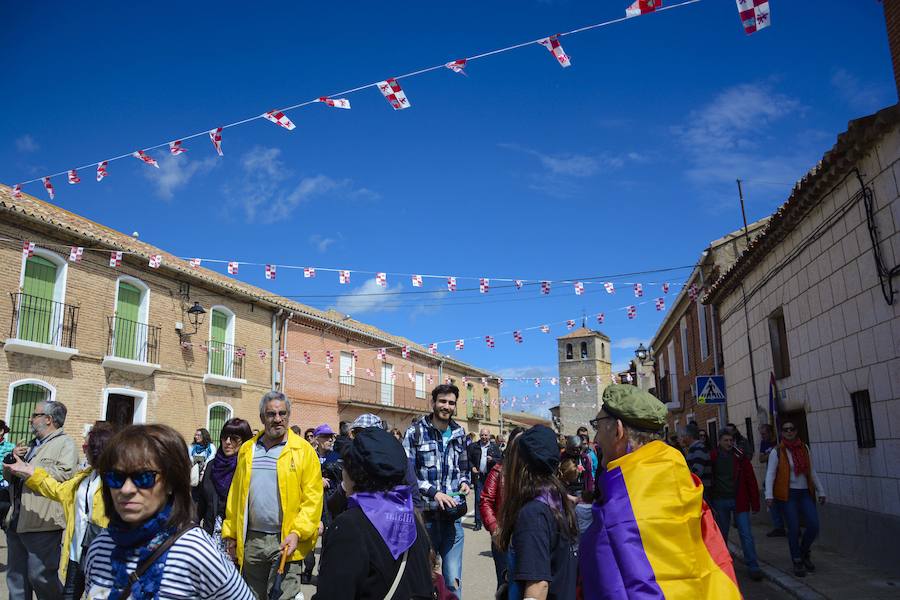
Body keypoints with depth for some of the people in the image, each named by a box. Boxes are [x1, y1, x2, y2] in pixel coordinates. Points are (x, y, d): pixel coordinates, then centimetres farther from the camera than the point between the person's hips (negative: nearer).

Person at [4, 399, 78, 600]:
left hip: (43, 524, -9)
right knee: (16, 576, 16)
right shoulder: (32, 445, 22)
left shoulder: (65, 443, -5)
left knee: (40, 577, -4)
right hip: (17, 521, 9)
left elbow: (64, 474, -22)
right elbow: (8, 476, 25)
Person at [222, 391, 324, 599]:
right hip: (250, 540, 4)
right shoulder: (247, 450, 9)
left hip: (285, 541, -4)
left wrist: (298, 532, -17)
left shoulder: (303, 450, -4)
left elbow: (313, 497, -8)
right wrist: (230, 532, 7)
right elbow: (235, 495, 11)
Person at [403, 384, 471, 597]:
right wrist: (434, 493, -19)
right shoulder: (416, 431, -5)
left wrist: (464, 482, 2)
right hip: (424, 514, -3)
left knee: (453, 580, 3)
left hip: (452, 516, 3)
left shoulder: (459, 433, 9)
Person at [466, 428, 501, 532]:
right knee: (478, 499, -3)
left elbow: (500, 460, 4)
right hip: (478, 476, -1)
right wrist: (472, 467, -7)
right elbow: (468, 459, 9)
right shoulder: (473, 447, 6)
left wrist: (492, 459, -14)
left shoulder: (494, 447, 7)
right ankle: (478, 522, 1)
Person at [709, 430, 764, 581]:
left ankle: (753, 567, 3)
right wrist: (710, 502, 1)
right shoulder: (713, 458, -2)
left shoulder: (741, 457, -2)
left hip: (739, 501, -1)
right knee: (722, 534, 13)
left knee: (746, 534, -3)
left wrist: (755, 503, -3)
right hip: (720, 501, 1)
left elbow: (751, 480, -2)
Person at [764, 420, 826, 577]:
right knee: (794, 528, -3)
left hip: (805, 493, 4)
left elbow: (812, 472, 16)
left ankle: (804, 552, 21)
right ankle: (797, 562, 14)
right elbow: (770, 474, -7)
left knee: (814, 526, -6)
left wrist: (820, 491, 13)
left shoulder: (804, 448, 9)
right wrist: (769, 495, -16)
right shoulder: (777, 451, -4)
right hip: (787, 494, -4)